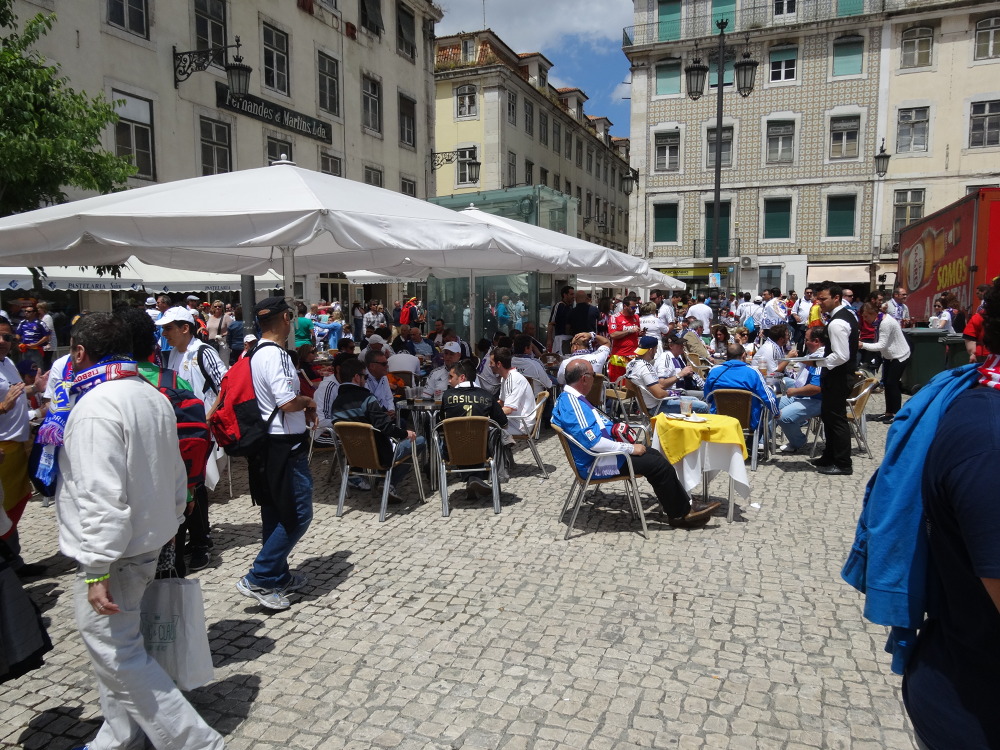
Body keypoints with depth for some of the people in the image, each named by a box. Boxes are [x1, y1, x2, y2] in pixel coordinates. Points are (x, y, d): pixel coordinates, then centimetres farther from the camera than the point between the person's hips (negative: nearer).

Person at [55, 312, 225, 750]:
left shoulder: (95, 408, -21)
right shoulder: (153, 398, 8)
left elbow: (101, 497, -26)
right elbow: (176, 476, 13)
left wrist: (97, 570, -23)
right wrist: (168, 525, 23)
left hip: (113, 550, -9)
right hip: (148, 542, 9)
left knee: (116, 654, 0)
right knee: (118, 644, 21)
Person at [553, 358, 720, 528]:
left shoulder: (568, 398, 9)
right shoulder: (573, 404, -25)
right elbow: (594, 442, -30)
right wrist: (630, 448, -20)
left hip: (600, 454, 11)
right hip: (596, 463, -11)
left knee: (655, 455, 13)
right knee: (658, 464, -8)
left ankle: (685, 504, 18)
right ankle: (680, 514, 9)